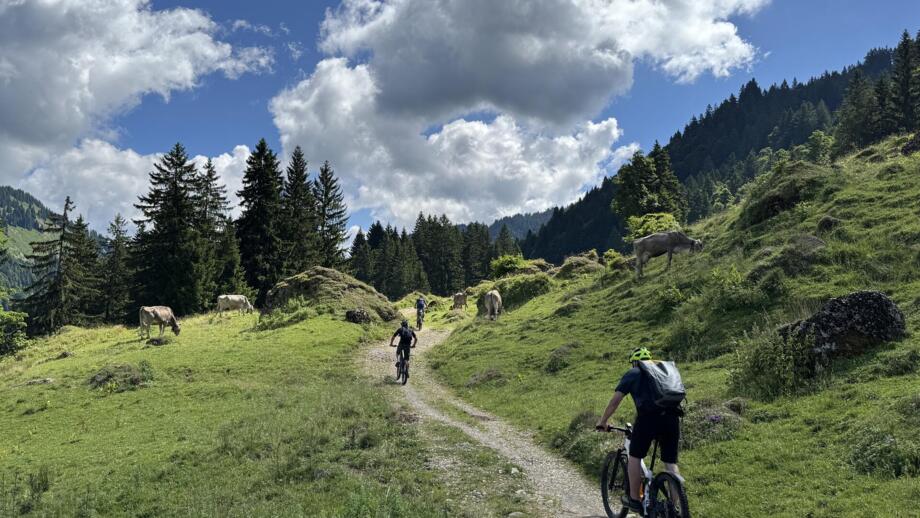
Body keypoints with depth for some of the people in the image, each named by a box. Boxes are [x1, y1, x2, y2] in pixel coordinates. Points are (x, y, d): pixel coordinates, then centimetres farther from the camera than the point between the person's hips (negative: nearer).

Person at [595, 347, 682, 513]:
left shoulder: (633, 374, 15)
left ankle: (634, 500, 18)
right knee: (671, 463, 13)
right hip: (672, 417, 4)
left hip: (648, 417, -4)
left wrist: (602, 421, 22)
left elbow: (615, 400, 11)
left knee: (635, 456, 13)